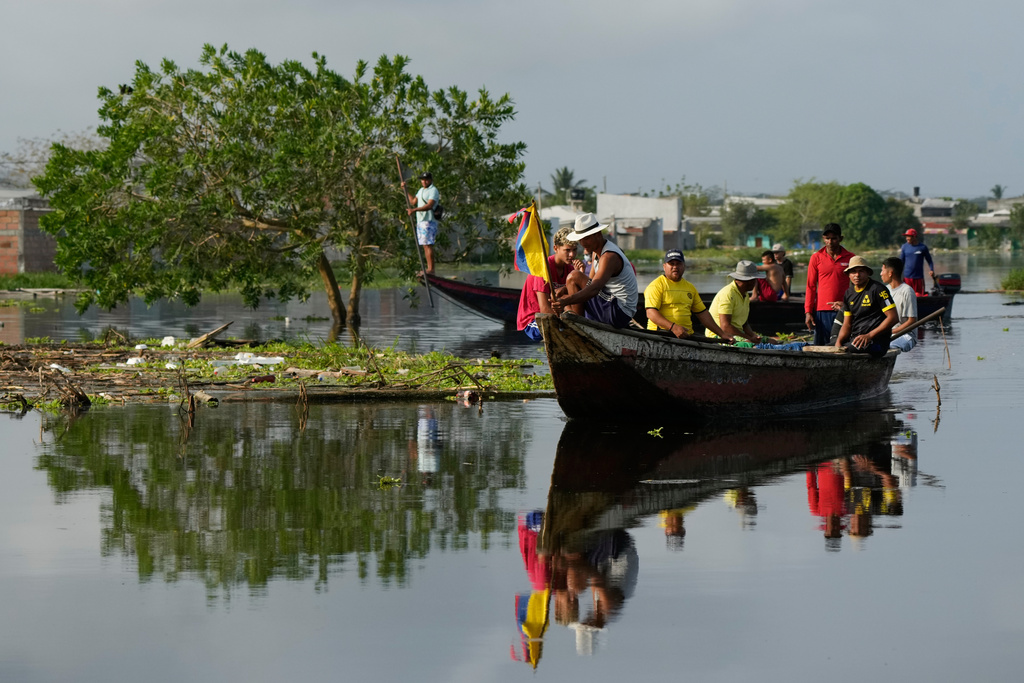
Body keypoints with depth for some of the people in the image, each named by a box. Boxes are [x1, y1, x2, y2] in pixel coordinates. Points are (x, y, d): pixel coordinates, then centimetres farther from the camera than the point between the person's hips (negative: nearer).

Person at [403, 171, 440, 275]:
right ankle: (429, 268, 12)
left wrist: (414, 209, -32)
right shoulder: (421, 190, 20)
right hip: (420, 221, 9)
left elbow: (429, 205, -23)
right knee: (425, 246, 9)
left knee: (428, 245, -12)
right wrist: (405, 190, 21)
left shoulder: (433, 191, -10)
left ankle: (431, 269, -14)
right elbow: (413, 201, 25)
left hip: (428, 221, -9)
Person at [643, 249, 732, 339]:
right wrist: (673, 327, -23)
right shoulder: (656, 286, 0)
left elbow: (702, 314, 27)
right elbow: (651, 313, -11)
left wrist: (722, 334, 22)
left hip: (687, 335, 5)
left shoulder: (690, 288, 21)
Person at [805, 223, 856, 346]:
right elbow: (811, 286, 10)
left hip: (843, 311, 0)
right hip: (822, 310, 1)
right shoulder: (816, 257, 8)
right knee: (820, 346, -2)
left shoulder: (850, 258, 7)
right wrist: (808, 312, 3)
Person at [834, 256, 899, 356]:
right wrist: (838, 342, -2)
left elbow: (893, 318, -10)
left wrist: (869, 336, -16)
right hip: (854, 339, 7)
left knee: (845, 351, -33)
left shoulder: (877, 289, -5)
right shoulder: (848, 293, 16)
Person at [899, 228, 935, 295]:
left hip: (919, 277, -1)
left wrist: (931, 270, -7)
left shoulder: (923, 247, 0)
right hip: (907, 277, 1)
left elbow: (929, 260, 9)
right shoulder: (904, 247, 5)